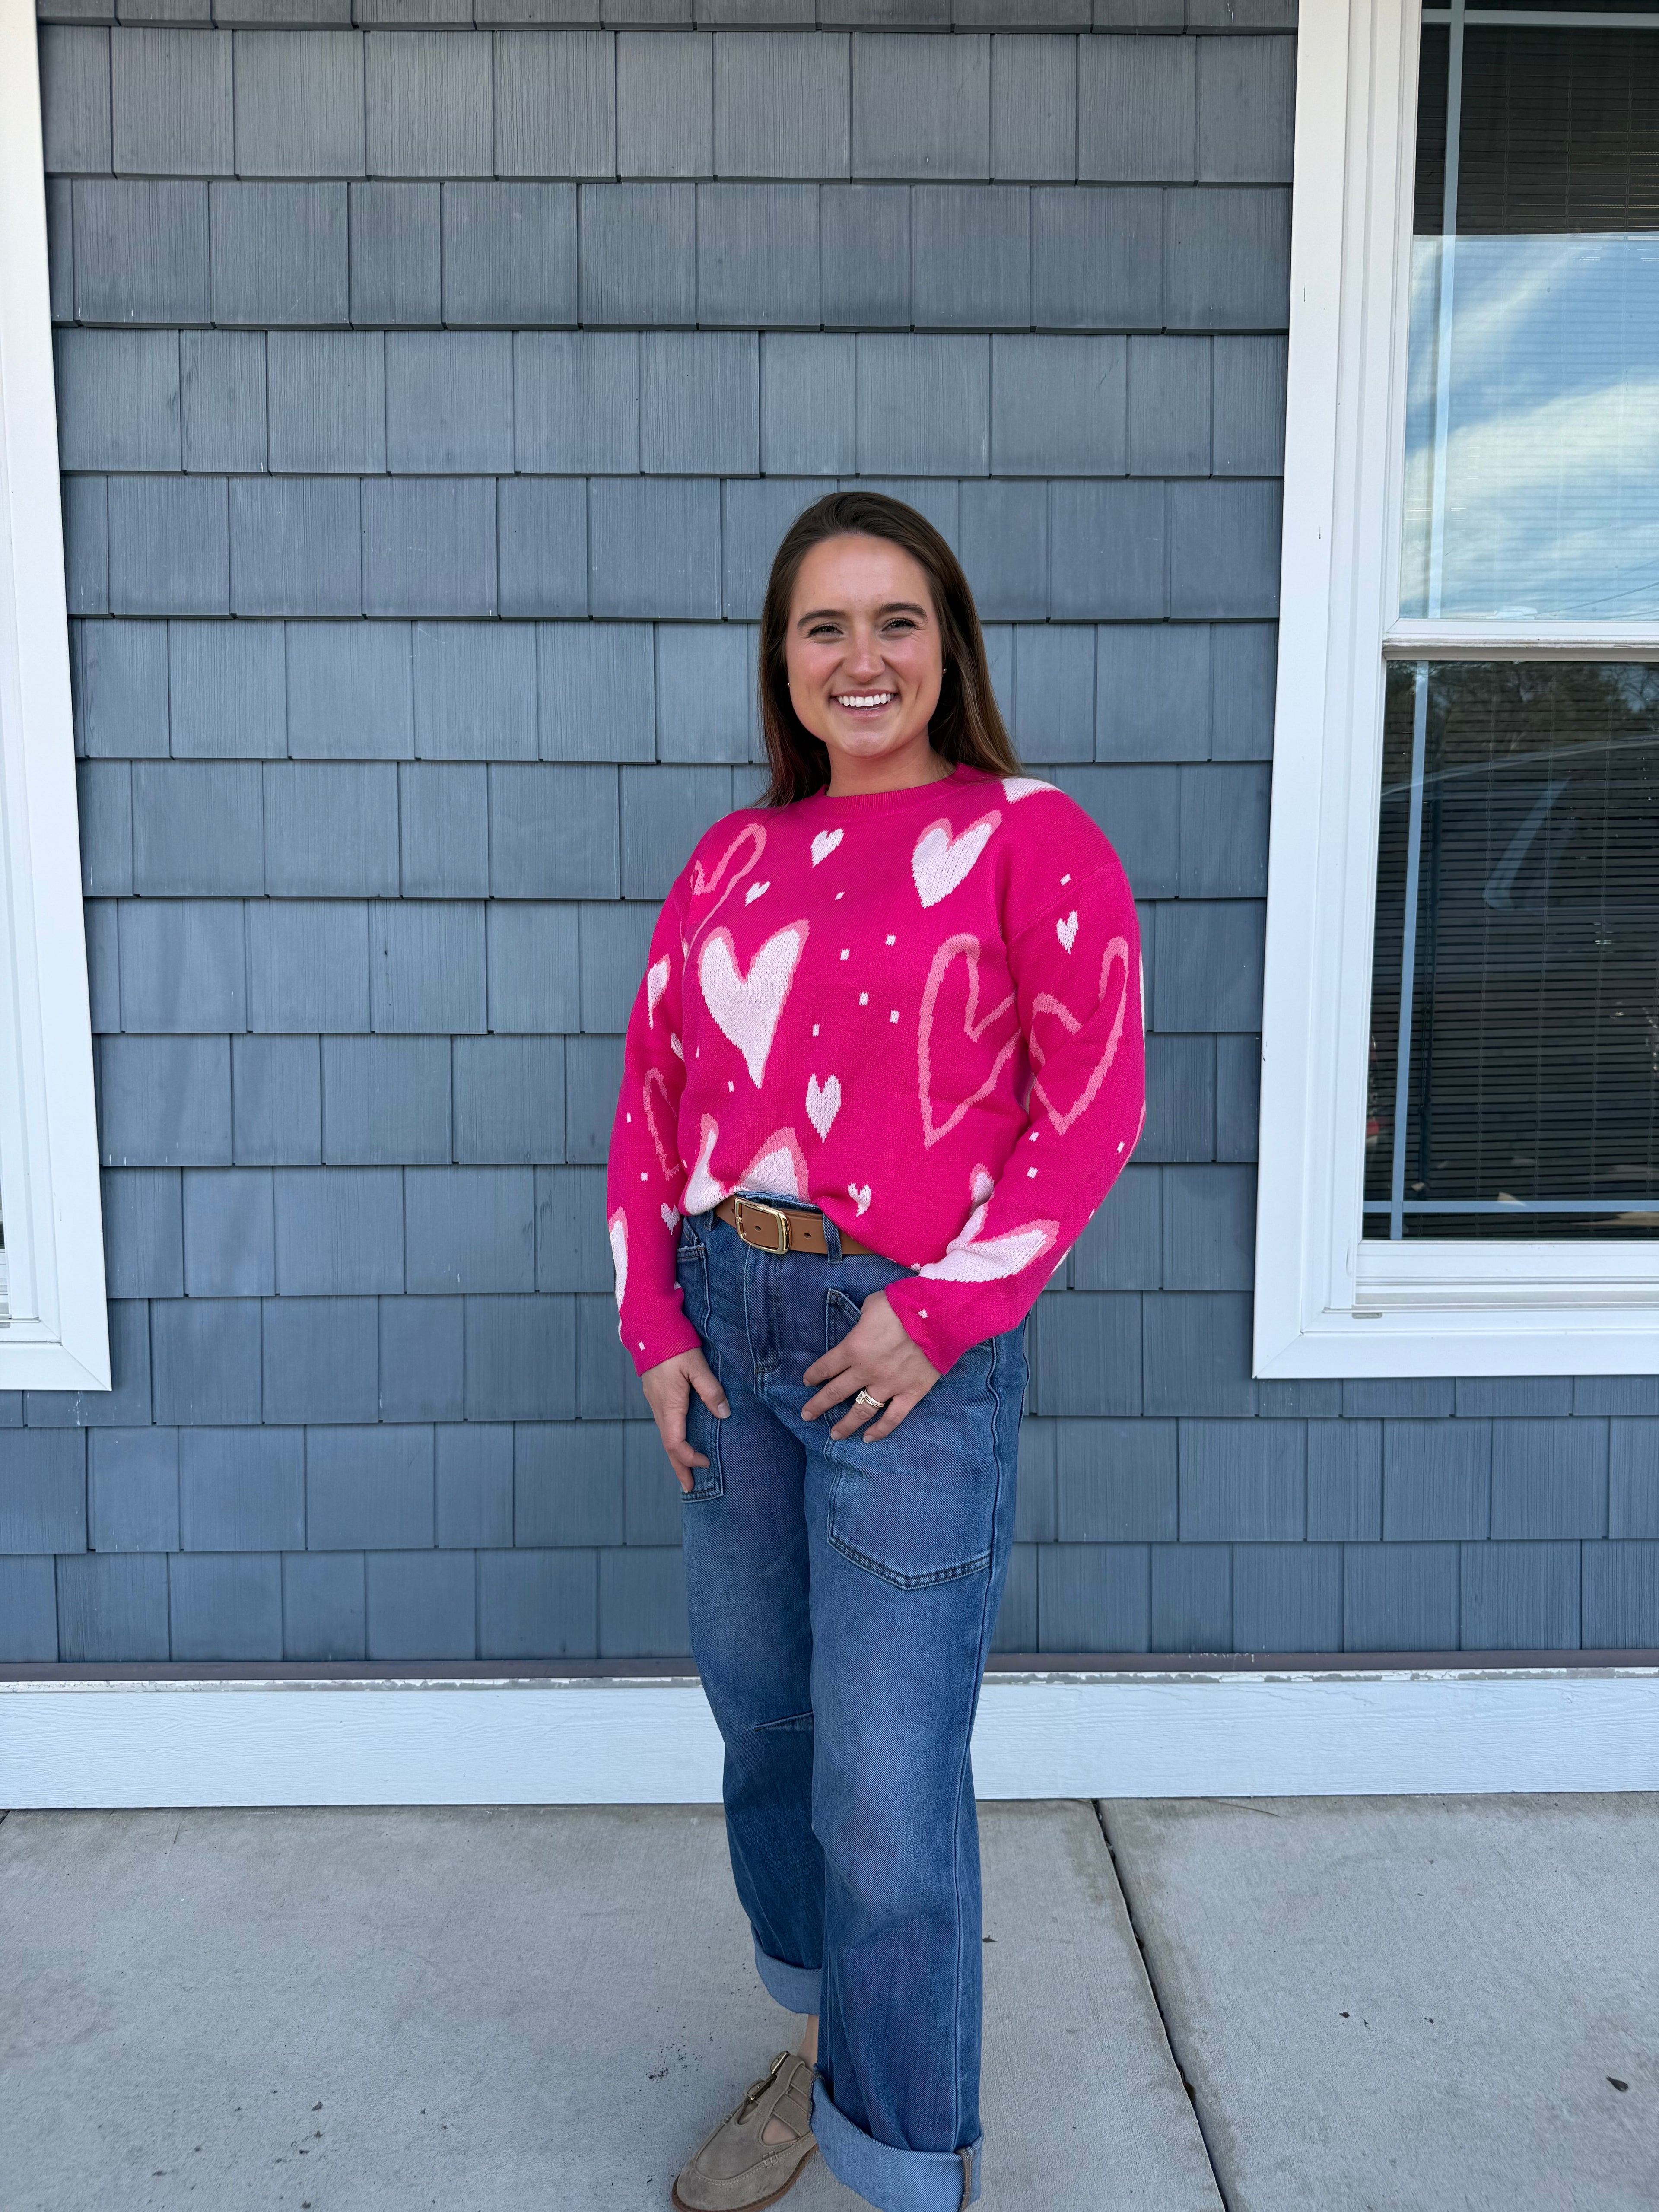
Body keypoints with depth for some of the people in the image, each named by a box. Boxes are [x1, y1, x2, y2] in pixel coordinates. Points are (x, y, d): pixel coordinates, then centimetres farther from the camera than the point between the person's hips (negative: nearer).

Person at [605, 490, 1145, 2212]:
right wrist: (654, 1322, 1)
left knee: (889, 1790, 2)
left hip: (915, 1342, -6)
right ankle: (822, 2050, 46)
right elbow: (653, 1092, 10)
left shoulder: (1029, 837, -5)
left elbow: (1095, 1101, -11)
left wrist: (940, 1312, -16)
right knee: (763, 1725, 20)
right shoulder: (732, 859, 10)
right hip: (723, 1327, 6)